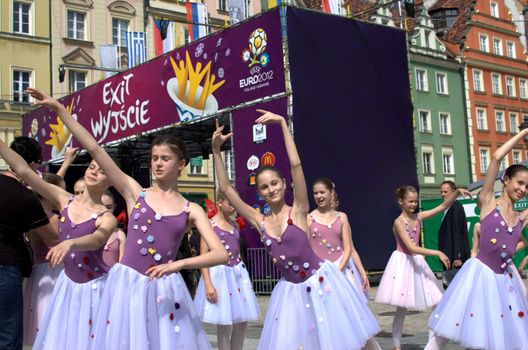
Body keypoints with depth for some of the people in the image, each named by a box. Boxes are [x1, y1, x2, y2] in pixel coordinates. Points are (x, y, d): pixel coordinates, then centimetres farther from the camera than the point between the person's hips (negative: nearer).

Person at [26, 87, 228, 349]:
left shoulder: (191, 210, 3)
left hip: (164, 290, 0)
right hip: (126, 284, 0)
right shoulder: (135, 192, 4)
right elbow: (94, 149, -1)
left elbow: (221, 255, -5)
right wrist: (59, 108, -5)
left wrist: (178, 264, -19)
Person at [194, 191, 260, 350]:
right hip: (220, 273, -6)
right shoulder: (210, 224, -8)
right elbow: (204, 256, -12)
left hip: (237, 272, 6)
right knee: (224, 324, 0)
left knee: (242, 321, 8)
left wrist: (243, 275, 18)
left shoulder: (234, 224, 10)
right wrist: (208, 284, -20)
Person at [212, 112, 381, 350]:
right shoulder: (260, 222, 1)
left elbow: (296, 164, -18)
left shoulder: (298, 211, -8)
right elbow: (226, 188, 0)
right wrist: (216, 150, -6)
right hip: (291, 290, 4)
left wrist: (283, 124, -20)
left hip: (321, 281, -4)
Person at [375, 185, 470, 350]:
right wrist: (437, 253, -28)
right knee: (402, 309, 0)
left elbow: (443, 206, 1)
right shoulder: (399, 222, -16)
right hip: (403, 263, -7)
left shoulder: (418, 217, 3)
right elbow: (411, 247, -24)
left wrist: (457, 192, -14)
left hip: (417, 262, 7)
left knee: (438, 303, 3)